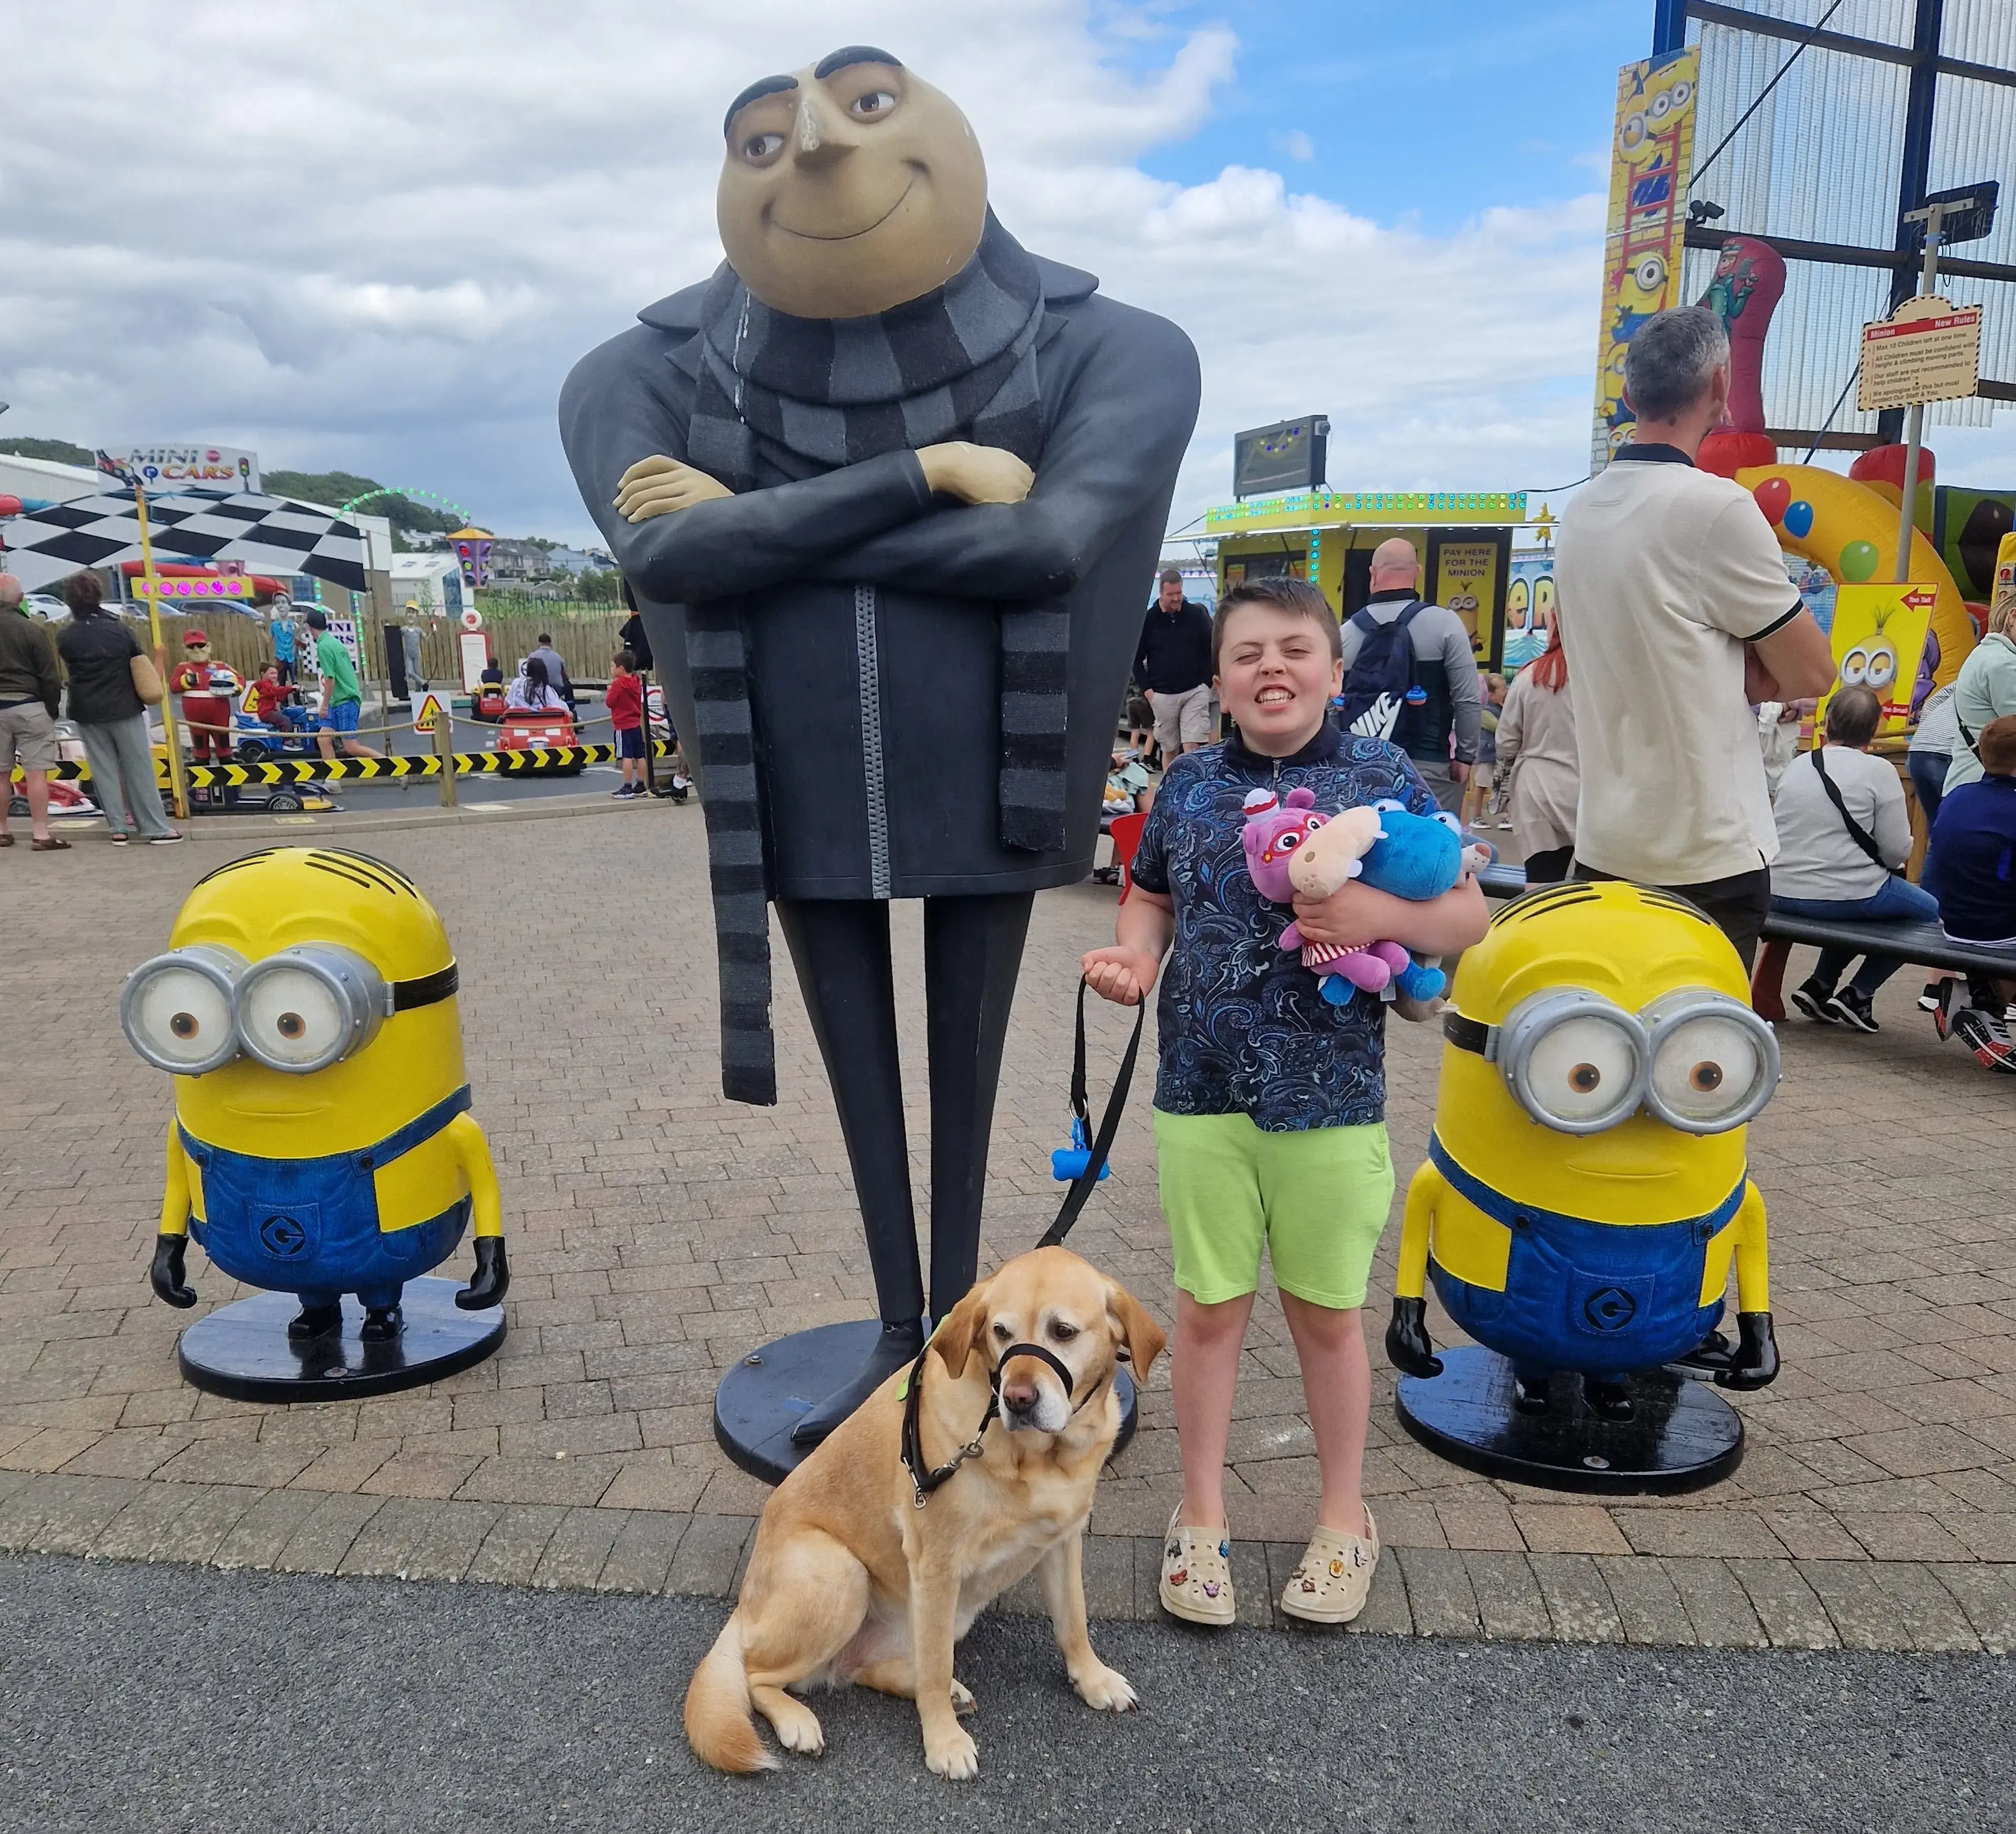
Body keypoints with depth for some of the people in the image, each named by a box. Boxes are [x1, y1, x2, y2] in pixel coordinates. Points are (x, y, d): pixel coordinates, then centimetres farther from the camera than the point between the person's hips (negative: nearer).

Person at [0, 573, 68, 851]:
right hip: (28, 705, -4)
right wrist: (52, 710, 4)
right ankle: (40, 834, -6)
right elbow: (50, 677, -8)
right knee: (36, 772, -3)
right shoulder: (32, 629, -9)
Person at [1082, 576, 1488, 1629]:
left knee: (1327, 1311, 13)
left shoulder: (1385, 779, -3)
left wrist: (1381, 916, -21)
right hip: (1203, 1093, 2)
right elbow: (1152, 899, 16)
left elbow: (1467, 918, -2)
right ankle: (1202, 1515, 32)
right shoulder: (1190, 783, 4)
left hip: (1330, 1097, -2)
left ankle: (1344, 1519, 35)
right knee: (1208, 1306, 12)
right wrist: (1133, 957, -5)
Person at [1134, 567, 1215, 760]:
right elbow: (1136, 659, 7)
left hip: (1195, 691, -1)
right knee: (1169, 749, 10)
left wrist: (1207, 683, -1)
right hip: (1162, 695, 1)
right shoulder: (1148, 620, 1)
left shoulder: (1197, 615, 1)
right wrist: (1147, 689, -2)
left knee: (1193, 747, -10)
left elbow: (1211, 650, 6)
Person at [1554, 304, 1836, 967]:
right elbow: (1811, 674, -8)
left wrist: (1740, 674, 2)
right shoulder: (1717, 507, -15)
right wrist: (1755, 670, 7)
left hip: (1603, 846, 7)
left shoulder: (1581, 510, 7)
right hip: (1706, 859, -7)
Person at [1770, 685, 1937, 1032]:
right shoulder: (1879, 771, -7)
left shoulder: (1796, 767, 7)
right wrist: (1889, 863, 15)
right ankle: (1857, 995, 12)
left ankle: (1819, 986, 22)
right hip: (1848, 896, -6)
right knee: (1928, 910, 20)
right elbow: (1897, 850, -9)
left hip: (1781, 895, 6)